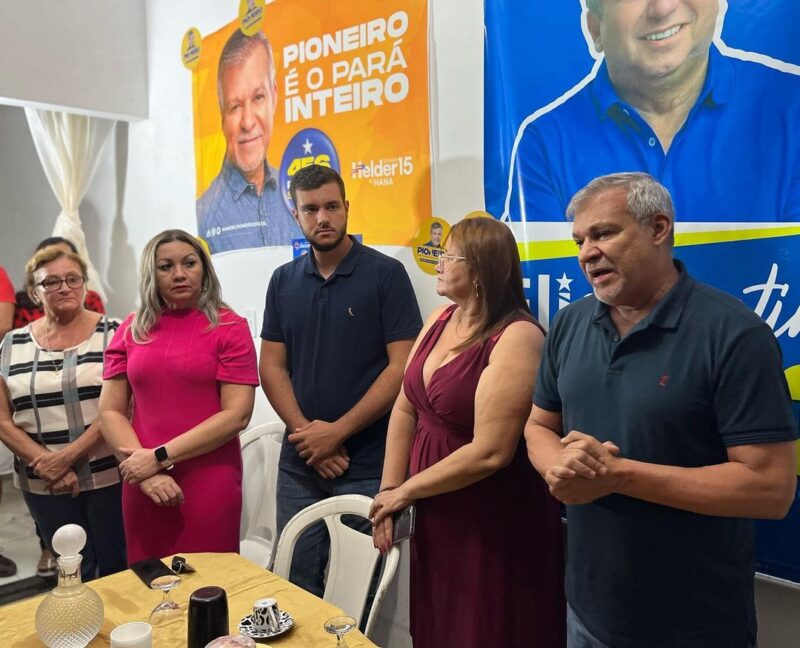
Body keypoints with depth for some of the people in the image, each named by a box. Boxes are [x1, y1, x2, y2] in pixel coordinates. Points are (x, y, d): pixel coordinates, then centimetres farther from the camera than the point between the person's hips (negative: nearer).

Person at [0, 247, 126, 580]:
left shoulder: (111, 333, -3)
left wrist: (66, 457, -15)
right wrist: (46, 464, -8)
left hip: (109, 476, -2)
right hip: (43, 484, 3)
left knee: (118, 571, 6)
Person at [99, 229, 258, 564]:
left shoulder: (229, 327, -4)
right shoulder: (131, 330, 6)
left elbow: (236, 415, -11)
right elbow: (110, 411, 4)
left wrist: (160, 456, -13)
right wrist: (147, 468, -9)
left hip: (210, 482, -3)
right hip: (142, 482, 3)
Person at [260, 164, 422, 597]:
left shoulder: (386, 274, -6)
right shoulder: (284, 281, 7)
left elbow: (402, 367, -12)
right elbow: (271, 367, 5)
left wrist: (337, 432, -13)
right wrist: (306, 432, -9)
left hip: (367, 467, -4)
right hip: (299, 463, 4)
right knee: (295, 584, 16)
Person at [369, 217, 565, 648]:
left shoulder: (517, 337, -21)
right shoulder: (441, 318, 3)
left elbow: (489, 453, -25)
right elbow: (405, 409, 4)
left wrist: (405, 491, -14)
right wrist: (388, 491, -2)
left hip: (494, 522, -7)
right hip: (433, 513, 7)